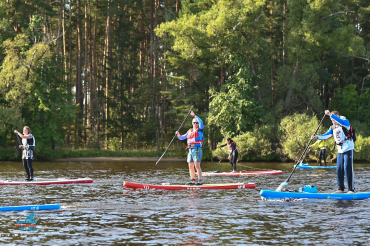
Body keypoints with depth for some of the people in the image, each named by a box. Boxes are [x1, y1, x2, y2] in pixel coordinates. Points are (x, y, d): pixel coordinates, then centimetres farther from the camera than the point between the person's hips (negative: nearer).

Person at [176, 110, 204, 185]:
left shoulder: (200, 130, 1)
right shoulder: (190, 131, 20)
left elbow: (201, 122, -18)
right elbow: (182, 137, 20)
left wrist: (194, 115, -20)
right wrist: (178, 135, -2)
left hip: (197, 149, -7)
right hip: (190, 150, 7)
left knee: (197, 166, -14)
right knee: (191, 166, 8)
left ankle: (200, 181, -15)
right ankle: (192, 181, 16)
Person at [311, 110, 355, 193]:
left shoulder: (346, 122, -6)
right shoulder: (333, 127, 14)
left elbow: (341, 122, -30)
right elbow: (326, 135, 5)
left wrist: (330, 114, -36)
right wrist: (317, 137, -11)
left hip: (348, 149, -7)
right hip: (340, 150, 7)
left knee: (348, 169, -11)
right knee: (339, 169, 4)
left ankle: (351, 189, -8)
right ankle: (341, 189, 10)